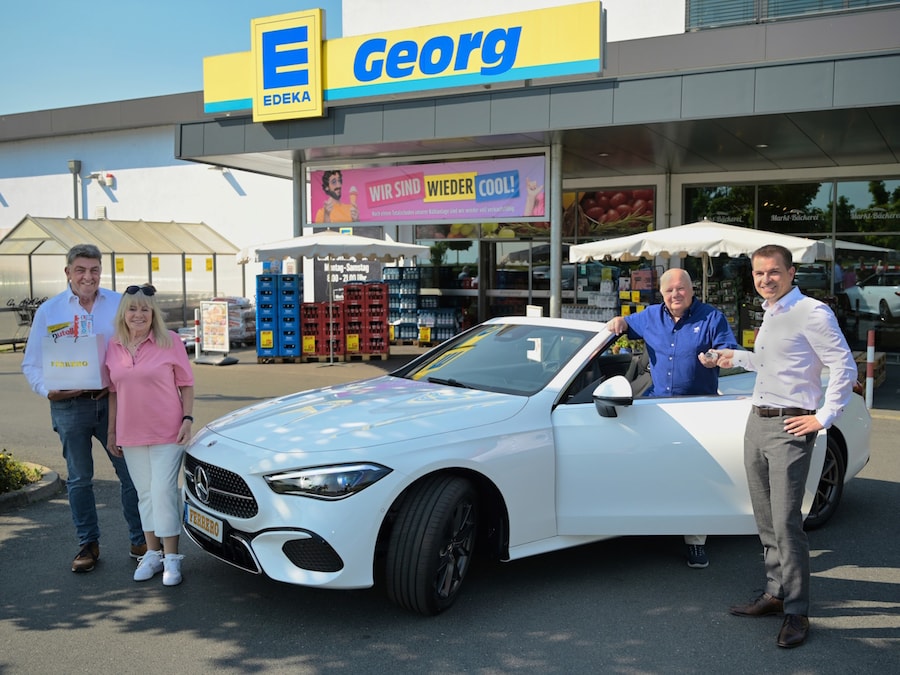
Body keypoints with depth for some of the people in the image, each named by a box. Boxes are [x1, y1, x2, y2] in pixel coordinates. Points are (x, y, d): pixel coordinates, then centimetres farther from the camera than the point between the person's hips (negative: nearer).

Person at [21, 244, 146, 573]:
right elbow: (31, 363, 6)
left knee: (131, 472, 3)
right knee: (79, 479, 11)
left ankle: (140, 541, 16)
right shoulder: (48, 311, 3)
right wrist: (49, 390, -13)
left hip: (113, 401, 0)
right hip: (70, 406, 0)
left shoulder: (118, 305, 3)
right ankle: (88, 544, 25)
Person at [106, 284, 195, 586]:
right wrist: (112, 430, 12)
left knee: (163, 492, -5)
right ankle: (152, 553, 23)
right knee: (145, 493, 12)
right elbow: (114, 392, 11)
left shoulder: (169, 341, -6)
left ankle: (171, 558, 5)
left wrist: (187, 419, -10)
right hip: (131, 435, 4)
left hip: (167, 432, -4)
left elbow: (186, 384, -2)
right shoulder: (114, 347, 5)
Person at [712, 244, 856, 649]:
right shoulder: (769, 314, 16)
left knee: (786, 524, -7)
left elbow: (844, 367, -14)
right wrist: (738, 358, 26)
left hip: (789, 428, -8)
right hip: (757, 422, 9)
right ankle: (775, 593, 26)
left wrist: (823, 418, -15)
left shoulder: (812, 313, -11)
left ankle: (796, 613, 3)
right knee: (766, 520, 14)